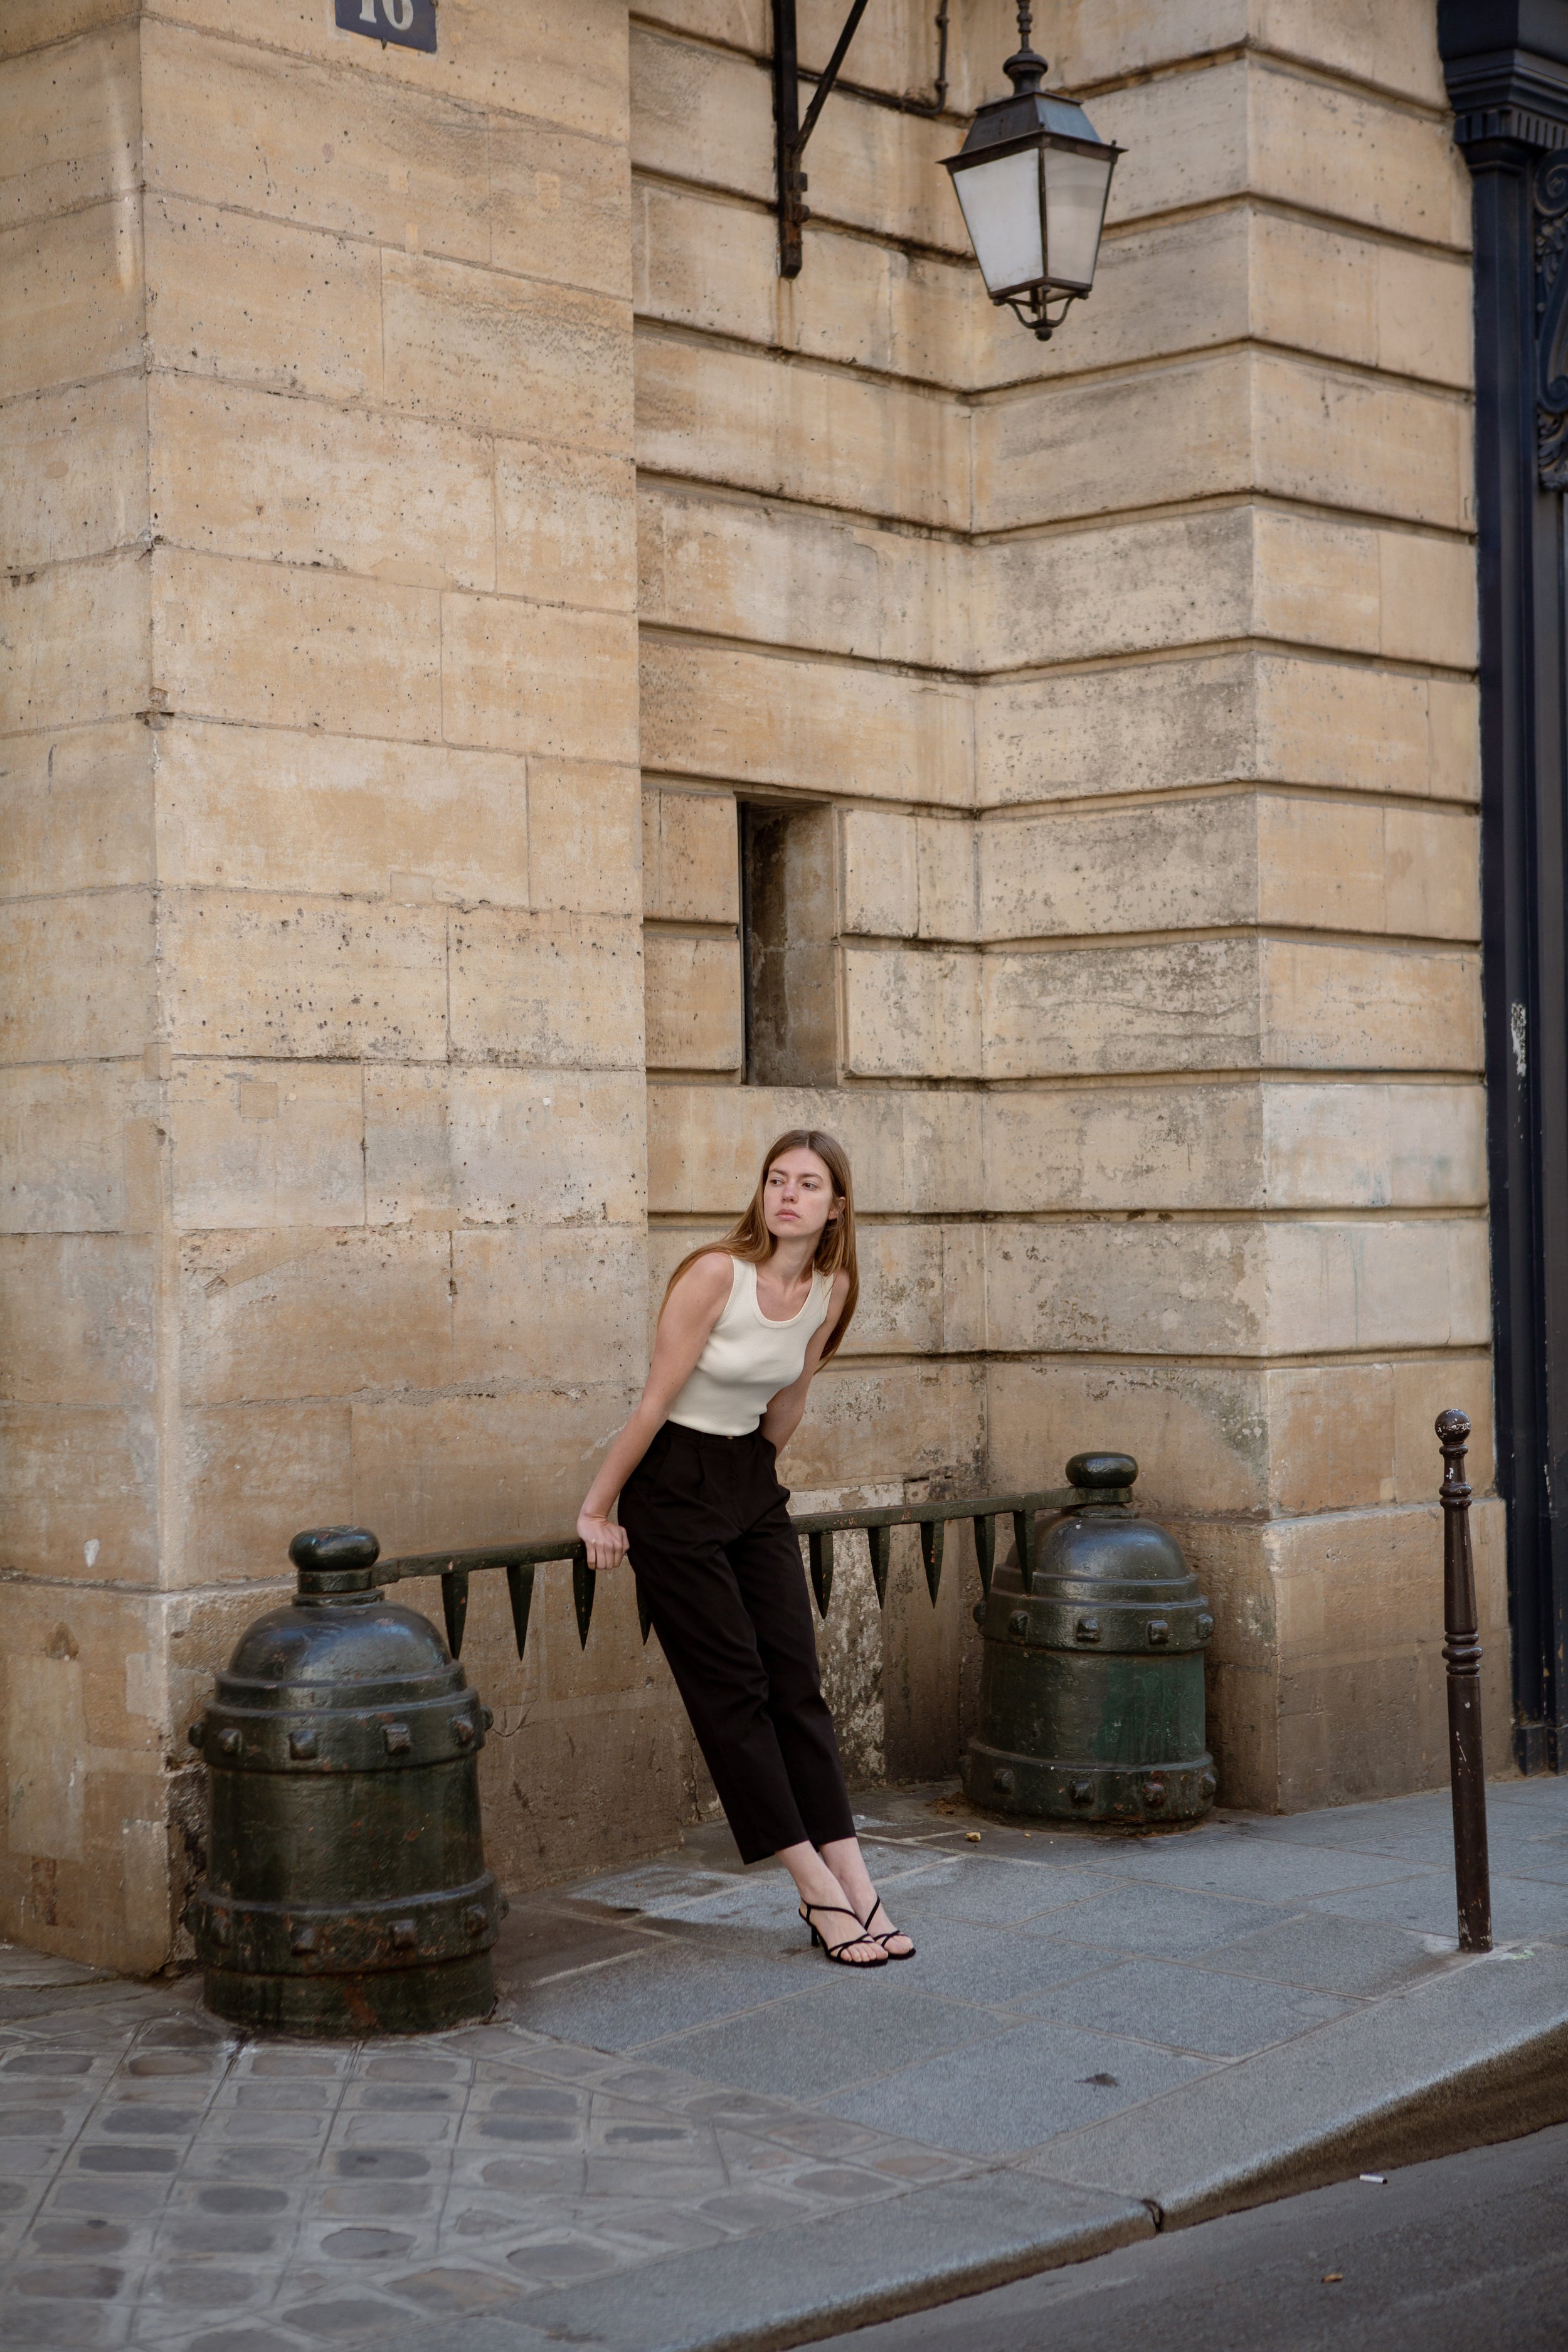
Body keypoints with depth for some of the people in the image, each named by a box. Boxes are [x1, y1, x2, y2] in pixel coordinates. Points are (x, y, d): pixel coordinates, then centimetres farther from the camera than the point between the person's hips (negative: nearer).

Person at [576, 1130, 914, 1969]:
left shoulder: (832, 1288, -2)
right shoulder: (716, 1275, -20)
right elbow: (654, 1404, -15)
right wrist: (596, 1509, -8)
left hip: (753, 1484, 6)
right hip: (672, 1488, -6)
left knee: (797, 1686, 1)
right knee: (734, 1693, -3)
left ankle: (854, 1886, 1)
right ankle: (820, 1892, 1)